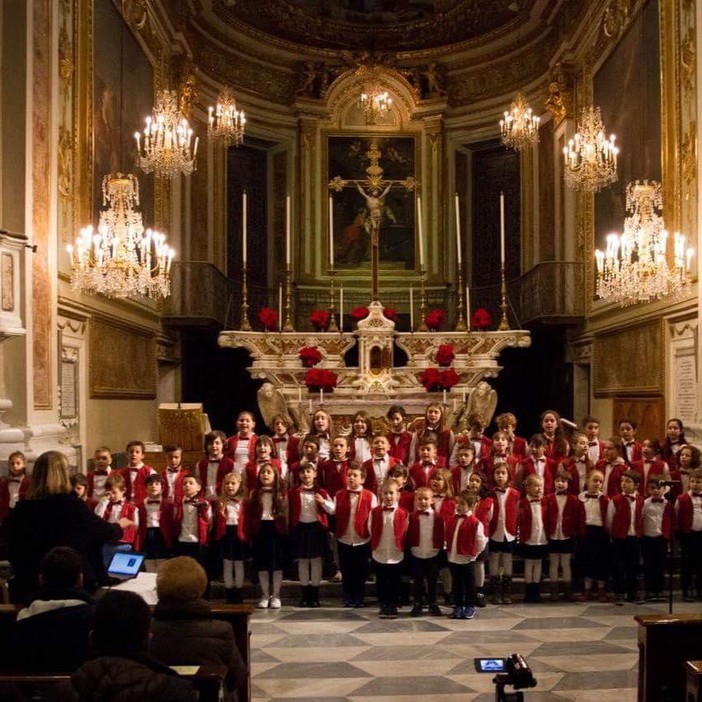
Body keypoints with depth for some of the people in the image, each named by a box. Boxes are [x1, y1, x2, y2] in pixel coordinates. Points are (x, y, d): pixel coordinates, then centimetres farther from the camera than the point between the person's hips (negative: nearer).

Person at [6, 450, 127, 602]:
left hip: (30, 586, 4)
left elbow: (14, 553, 8)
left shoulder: (19, 510, -3)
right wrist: (119, 525, 19)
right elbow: (104, 532, -2)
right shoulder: (70, 505, -15)